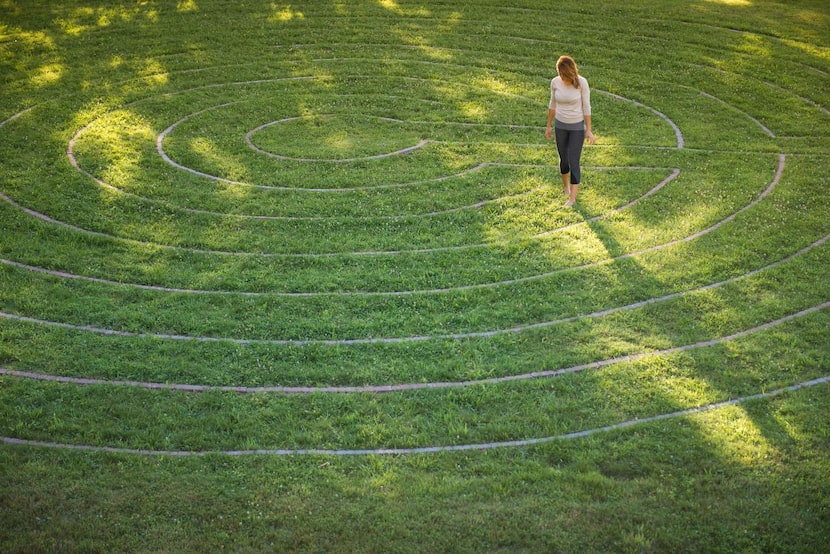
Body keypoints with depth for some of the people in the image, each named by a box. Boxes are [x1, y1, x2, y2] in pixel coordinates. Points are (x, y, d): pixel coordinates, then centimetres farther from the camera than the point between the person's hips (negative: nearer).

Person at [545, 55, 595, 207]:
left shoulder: (582, 82, -19)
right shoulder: (555, 82, -10)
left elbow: (586, 106, -12)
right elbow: (553, 105, 3)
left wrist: (589, 130, -10)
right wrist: (548, 126, 9)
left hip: (577, 126, -3)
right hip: (560, 126, 3)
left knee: (573, 162, -6)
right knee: (564, 160, 14)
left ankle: (572, 198, 5)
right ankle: (566, 184, 44)